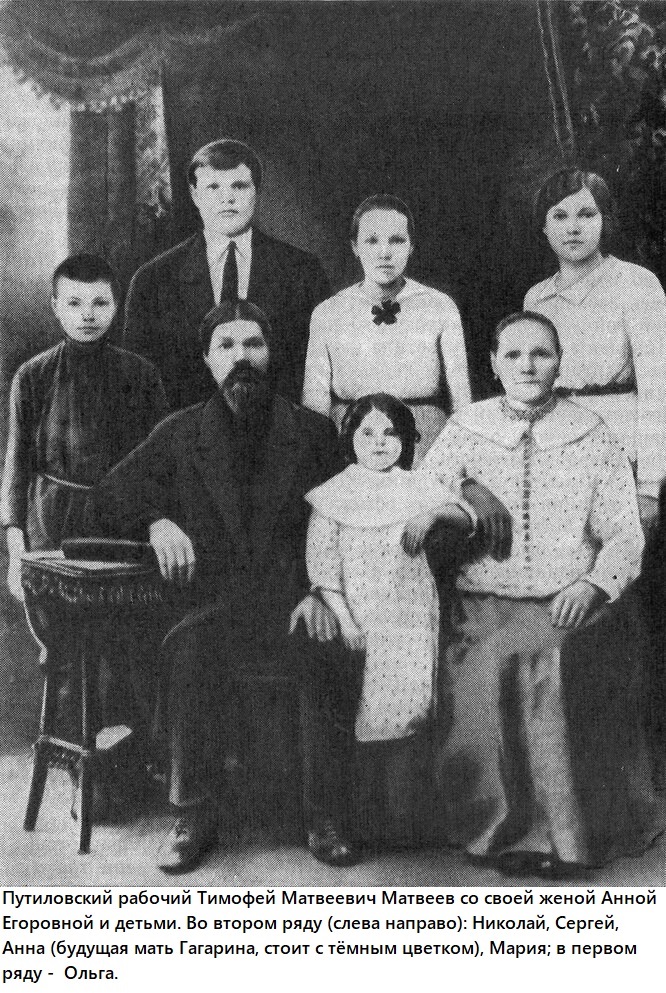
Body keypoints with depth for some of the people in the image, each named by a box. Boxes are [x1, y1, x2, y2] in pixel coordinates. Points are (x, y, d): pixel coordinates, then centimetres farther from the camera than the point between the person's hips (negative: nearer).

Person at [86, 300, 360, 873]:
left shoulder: (312, 433, 11)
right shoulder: (179, 435, 11)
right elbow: (103, 508, 9)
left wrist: (318, 592, -9)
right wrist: (155, 519, -12)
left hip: (291, 605, 0)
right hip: (213, 606, 0)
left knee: (326, 657, -31)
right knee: (192, 651, -33)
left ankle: (326, 822, -14)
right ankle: (195, 819, -17)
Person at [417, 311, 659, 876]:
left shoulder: (590, 436, 9)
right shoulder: (465, 431, 11)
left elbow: (625, 535, 6)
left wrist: (592, 585, -11)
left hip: (573, 608, -1)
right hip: (487, 609, 1)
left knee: (564, 669, -28)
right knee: (489, 672, -26)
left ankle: (567, 833, -10)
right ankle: (502, 829, -6)